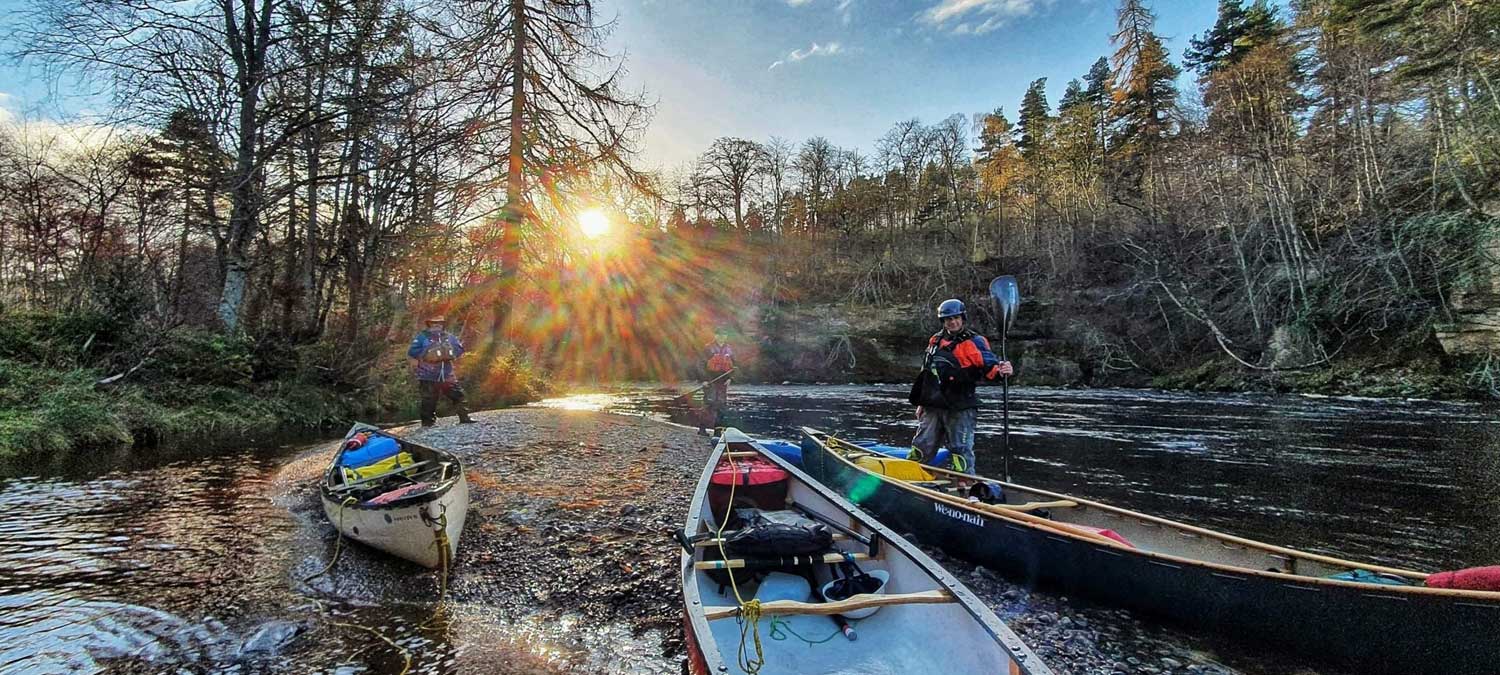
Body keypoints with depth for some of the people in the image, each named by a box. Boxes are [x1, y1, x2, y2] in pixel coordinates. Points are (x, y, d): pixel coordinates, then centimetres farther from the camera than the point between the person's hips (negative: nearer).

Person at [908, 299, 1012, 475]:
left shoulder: (974, 342, -5)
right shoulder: (935, 341, 15)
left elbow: (989, 366, -16)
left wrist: (1001, 370, -40)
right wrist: (922, 403, 22)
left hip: (960, 409, -6)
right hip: (933, 406, 6)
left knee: (961, 450, -3)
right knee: (921, 447, 14)